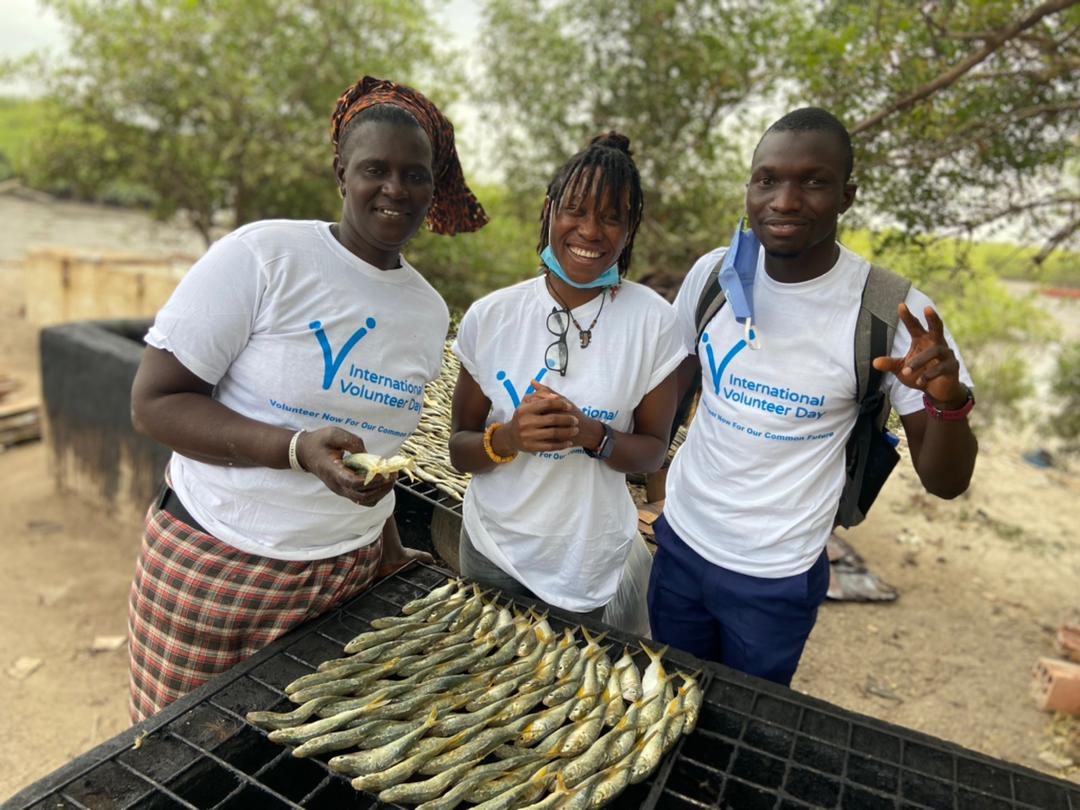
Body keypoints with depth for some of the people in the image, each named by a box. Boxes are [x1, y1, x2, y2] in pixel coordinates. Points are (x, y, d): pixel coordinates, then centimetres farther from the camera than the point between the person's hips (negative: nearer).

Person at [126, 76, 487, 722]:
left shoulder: (431, 311, 3)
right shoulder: (262, 255, -14)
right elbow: (154, 402, -14)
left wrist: (390, 550, 10)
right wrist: (299, 449, -27)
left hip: (350, 572, 4)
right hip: (211, 565, -4)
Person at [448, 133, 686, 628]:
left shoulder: (653, 322, -13)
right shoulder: (489, 317, -10)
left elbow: (653, 451, -5)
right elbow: (460, 449, -4)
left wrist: (592, 434, -25)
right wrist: (508, 437, -25)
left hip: (587, 569, -1)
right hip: (490, 551, 2)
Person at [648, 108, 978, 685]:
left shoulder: (890, 311, -18)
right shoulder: (714, 271, -9)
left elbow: (945, 482, -14)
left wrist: (948, 400, -33)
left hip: (777, 578, -3)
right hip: (679, 541, 3)